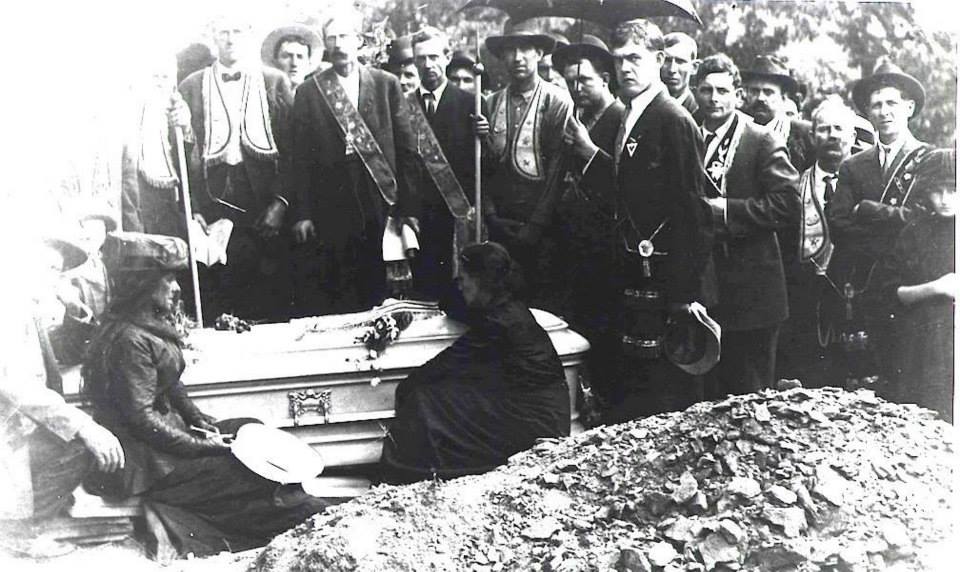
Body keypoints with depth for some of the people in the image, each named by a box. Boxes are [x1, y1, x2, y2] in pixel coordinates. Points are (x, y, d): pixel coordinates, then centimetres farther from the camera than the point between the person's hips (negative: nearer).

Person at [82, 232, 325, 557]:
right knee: (232, 469, -17)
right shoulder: (129, 340, -23)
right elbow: (141, 418, -24)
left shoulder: (153, 326, 8)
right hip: (140, 460, -10)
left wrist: (199, 421, 1)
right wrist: (203, 446, -21)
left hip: (168, 431, 10)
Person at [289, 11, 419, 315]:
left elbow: (407, 146, 4)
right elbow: (301, 157, 3)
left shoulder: (386, 84, 5)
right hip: (332, 207, 0)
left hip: (381, 202, 1)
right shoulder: (309, 92, 4)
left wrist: (409, 205, 0)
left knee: (376, 287, 5)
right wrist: (303, 213, -2)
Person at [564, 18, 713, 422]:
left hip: (666, 282, -9)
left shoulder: (673, 120, -15)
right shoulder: (630, 119, 13)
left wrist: (685, 294, -19)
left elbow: (692, 210, -18)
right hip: (635, 279, 9)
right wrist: (589, 153, 6)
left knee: (664, 394, -1)